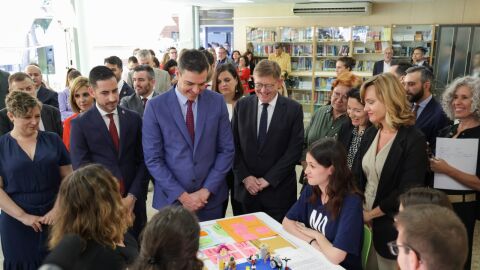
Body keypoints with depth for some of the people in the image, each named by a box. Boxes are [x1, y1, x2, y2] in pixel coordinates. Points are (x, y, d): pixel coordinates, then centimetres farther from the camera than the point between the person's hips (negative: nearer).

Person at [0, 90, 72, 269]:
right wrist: (22, 216, -12)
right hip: (16, 223, -1)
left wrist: (57, 209, -9)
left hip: (54, 219, 1)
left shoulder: (53, 140, 3)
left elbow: (68, 178, 2)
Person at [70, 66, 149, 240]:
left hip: (134, 202, 2)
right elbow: (81, 167, -7)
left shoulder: (134, 119, 5)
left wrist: (132, 196, -7)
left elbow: (143, 161, 3)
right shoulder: (80, 124, -2)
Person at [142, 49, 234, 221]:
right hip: (172, 199, -1)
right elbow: (153, 159, -8)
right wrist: (182, 195, -12)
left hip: (212, 198, 2)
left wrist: (207, 190, -8)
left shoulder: (217, 102, -3)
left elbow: (226, 150, 0)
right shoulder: (156, 107, -8)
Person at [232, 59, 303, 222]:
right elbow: (233, 145, 4)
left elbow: (295, 150, -8)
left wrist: (268, 179, -11)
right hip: (246, 188, 2)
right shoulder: (242, 106, 2)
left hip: (279, 190, -2)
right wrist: (245, 177, -6)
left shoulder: (293, 109, -5)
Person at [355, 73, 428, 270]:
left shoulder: (414, 140, -16)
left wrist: (371, 214, -11)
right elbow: (357, 174, 7)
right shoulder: (370, 133, 4)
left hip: (390, 227, -5)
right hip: (362, 218, 6)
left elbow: (406, 192, -18)